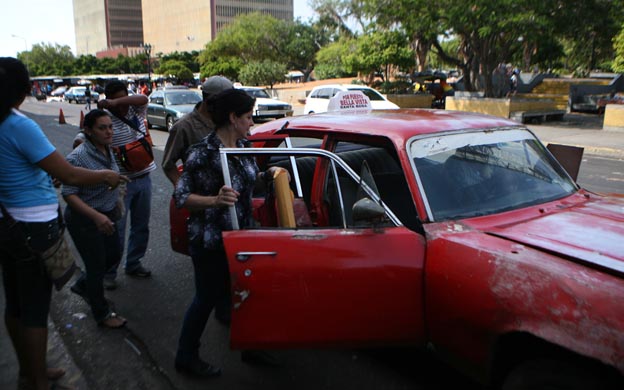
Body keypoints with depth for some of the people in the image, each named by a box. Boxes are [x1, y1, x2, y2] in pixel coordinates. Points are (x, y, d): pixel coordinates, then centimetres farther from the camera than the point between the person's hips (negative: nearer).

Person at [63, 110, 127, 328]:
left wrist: (115, 203, 22)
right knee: (96, 265, 6)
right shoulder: (78, 157, -24)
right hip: (84, 220, -8)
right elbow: (69, 194, -24)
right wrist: (96, 216, -34)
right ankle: (102, 315, 26)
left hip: (107, 215, 8)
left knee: (114, 255, 20)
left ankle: (82, 285, 46)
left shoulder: (107, 150, 0)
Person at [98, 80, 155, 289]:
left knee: (141, 226, 15)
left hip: (143, 177, 5)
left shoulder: (136, 111, 3)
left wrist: (117, 102, -27)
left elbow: (143, 99, -18)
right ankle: (108, 273, 11)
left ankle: (133, 264, 31)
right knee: (116, 229, -2)